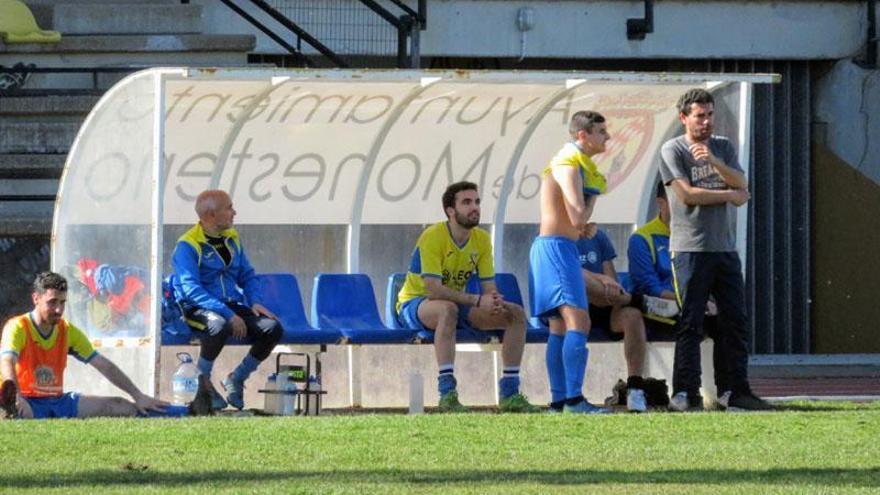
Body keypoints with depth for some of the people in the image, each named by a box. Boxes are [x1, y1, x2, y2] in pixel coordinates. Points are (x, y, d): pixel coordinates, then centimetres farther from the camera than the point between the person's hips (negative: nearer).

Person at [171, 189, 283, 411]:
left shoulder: (232, 238, 13)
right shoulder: (188, 245, -11)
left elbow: (247, 275, 21)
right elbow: (191, 289, -21)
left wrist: (255, 302, -1)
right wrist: (228, 315, -29)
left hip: (232, 305, 7)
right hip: (198, 309, -7)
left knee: (272, 328, -16)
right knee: (219, 326, -40)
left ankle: (236, 379, 5)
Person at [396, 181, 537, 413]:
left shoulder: (481, 239, -1)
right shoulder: (433, 237, -22)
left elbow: (489, 288, -2)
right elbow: (434, 289, -31)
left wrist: (496, 302, -27)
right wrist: (477, 300, -37)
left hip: (456, 303, 7)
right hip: (414, 304, -7)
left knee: (516, 314, -8)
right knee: (448, 309, -42)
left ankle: (509, 392, -8)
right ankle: (447, 392, -45)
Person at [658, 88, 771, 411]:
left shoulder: (724, 147, 16)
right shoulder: (672, 150, 0)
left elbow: (741, 185, 3)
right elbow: (687, 194, -10)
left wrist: (712, 160, -12)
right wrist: (729, 195, -1)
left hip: (726, 248, 5)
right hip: (691, 249, -5)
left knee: (736, 322, 3)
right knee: (690, 324, -8)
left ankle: (739, 391, 6)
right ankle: (686, 393, -8)